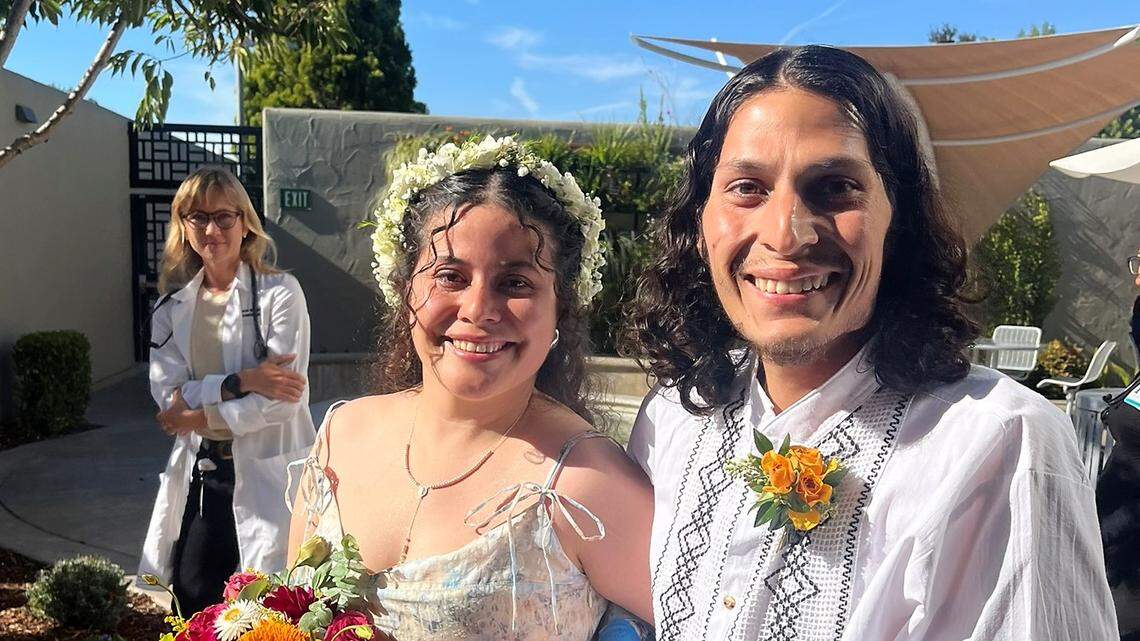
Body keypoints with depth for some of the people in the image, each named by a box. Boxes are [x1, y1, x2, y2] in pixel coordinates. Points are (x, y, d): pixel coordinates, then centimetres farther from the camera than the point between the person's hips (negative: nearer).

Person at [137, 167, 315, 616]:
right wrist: (240, 382, -18)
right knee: (193, 604, 13)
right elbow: (167, 393, -4)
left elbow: (283, 401, -15)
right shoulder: (172, 306, 8)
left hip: (266, 474, -4)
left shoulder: (280, 293, -8)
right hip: (201, 474, 5)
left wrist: (197, 415, -9)